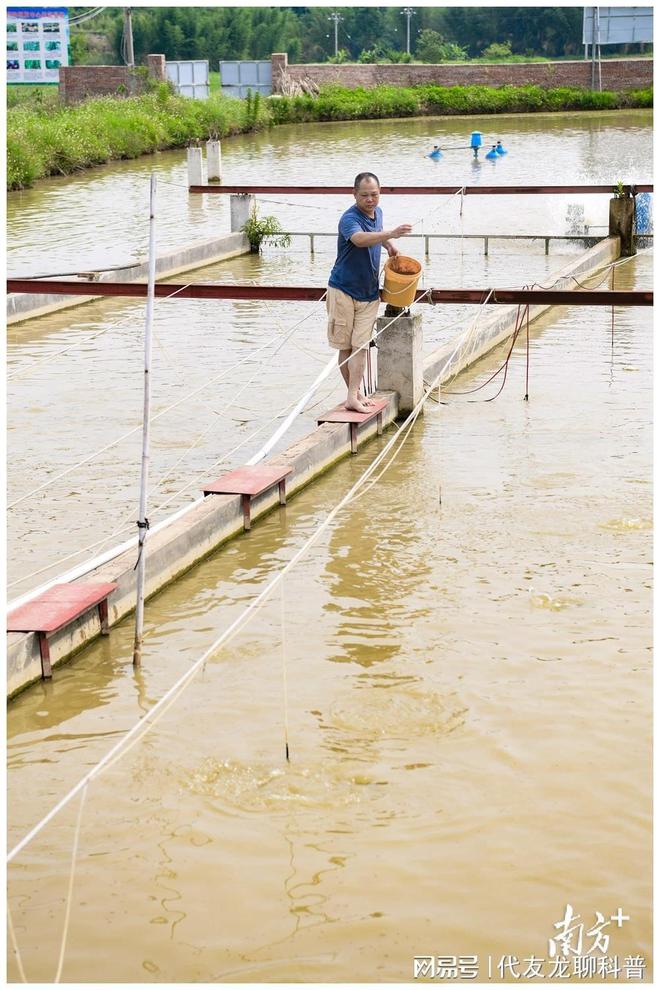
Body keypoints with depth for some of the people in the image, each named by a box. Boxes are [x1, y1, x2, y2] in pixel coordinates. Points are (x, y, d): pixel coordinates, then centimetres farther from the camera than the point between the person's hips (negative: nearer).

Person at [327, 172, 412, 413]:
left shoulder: (377, 212, 4)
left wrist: (389, 245, 12)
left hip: (368, 293, 6)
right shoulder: (350, 218, -20)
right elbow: (360, 239, -44)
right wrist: (391, 234, -56)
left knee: (360, 346, -1)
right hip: (343, 291, -5)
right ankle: (354, 393, 13)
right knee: (345, 346, 3)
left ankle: (354, 396, -3)